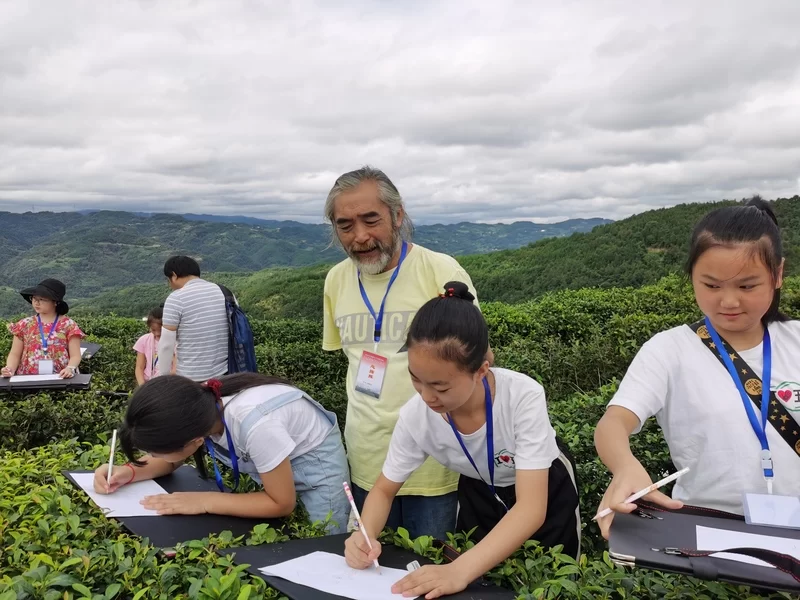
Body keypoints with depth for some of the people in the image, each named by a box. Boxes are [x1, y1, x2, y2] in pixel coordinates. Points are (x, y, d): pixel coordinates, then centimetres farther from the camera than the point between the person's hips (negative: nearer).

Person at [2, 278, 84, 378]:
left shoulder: (68, 325, 3)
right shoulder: (24, 325, 11)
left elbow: (75, 355, 0)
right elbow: (15, 354, 11)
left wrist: (70, 368, -19)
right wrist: (10, 368, -8)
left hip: (60, 379, -2)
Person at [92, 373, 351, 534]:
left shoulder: (255, 424, -41)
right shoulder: (198, 405, -22)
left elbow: (282, 504, -25)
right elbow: (171, 460, 0)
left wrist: (204, 502, -29)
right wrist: (129, 471, -19)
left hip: (317, 460, -5)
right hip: (274, 459, 6)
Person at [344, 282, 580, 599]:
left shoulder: (523, 396, -39)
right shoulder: (415, 415, -28)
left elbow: (531, 509, -41)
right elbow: (384, 490, -13)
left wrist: (460, 570, -54)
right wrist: (365, 535, -34)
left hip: (545, 490, -2)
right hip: (479, 493, 2)